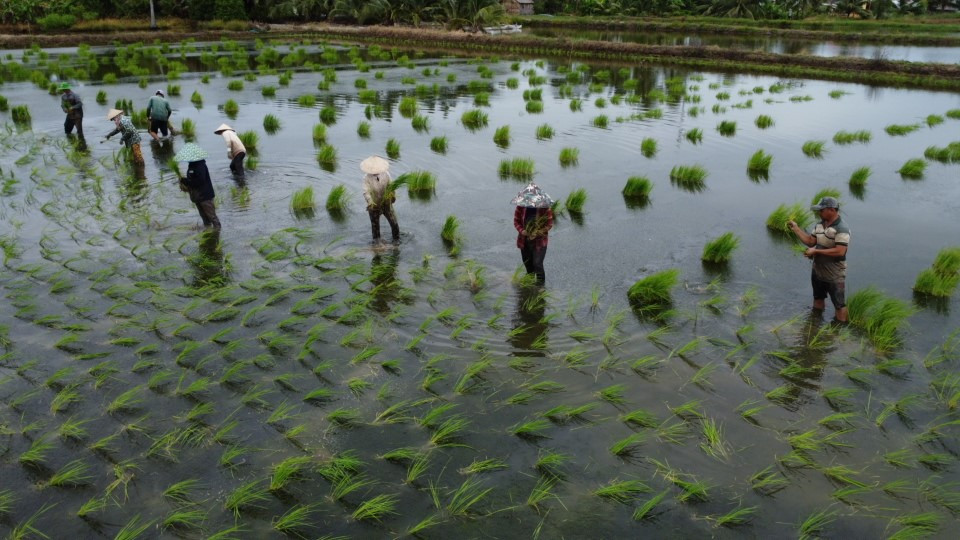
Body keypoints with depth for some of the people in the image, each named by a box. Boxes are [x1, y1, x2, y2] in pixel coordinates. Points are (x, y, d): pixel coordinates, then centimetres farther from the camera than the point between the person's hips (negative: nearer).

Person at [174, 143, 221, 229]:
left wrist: (184, 181, -22)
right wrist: (185, 183, -3)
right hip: (197, 195, 10)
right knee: (204, 215, 19)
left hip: (205, 195, -10)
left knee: (211, 215, -1)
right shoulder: (192, 165, 7)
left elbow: (200, 181, -28)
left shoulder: (200, 165, -21)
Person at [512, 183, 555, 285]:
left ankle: (540, 284, 6)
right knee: (527, 263, 19)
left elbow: (549, 224, -8)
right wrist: (521, 230, -17)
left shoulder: (545, 208, -12)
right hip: (524, 240, 4)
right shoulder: (520, 207, -5)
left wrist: (538, 233, -21)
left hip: (539, 240, -4)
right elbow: (516, 221, 3)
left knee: (537, 263, -10)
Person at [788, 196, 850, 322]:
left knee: (839, 305, 5)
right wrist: (796, 228, -5)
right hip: (818, 271, 9)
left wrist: (816, 251, -26)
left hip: (834, 276, -9)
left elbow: (840, 251, -29)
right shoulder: (819, 225, 2)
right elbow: (810, 241, 4)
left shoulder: (842, 229, -23)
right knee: (818, 299, 27)